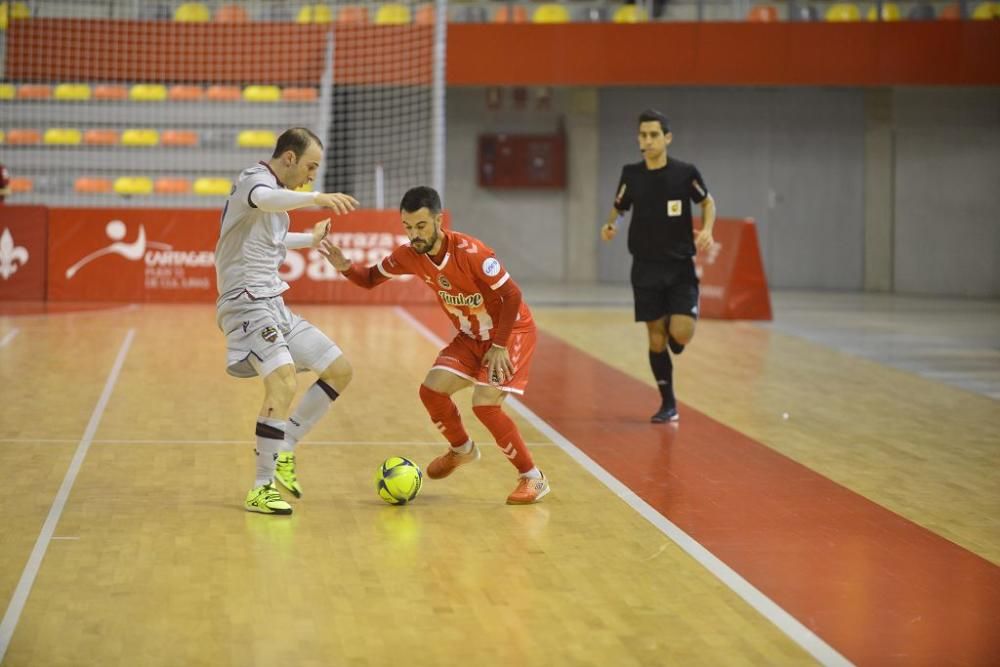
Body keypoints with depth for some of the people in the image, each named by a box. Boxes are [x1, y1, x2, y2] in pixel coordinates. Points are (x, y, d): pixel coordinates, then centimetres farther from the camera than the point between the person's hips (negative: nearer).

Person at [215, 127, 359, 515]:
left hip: (273, 306, 10)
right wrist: (316, 198, -54)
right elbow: (263, 200, -39)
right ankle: (262, 489, -21)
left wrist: (310, 240, 46)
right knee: (283, 381, -28)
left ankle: (282, 448, 15)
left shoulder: (276, 191, 18)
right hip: (246, 304, -10)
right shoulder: (255, 179, -11)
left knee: (340, 371, 10)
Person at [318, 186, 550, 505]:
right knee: (432, 389, -5)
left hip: (512, 330, -7)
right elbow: (371, 278, 4)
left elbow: (512, 295, -26)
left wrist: (500, 346, -25)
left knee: (485, 404, -21)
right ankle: (461, 449, 26)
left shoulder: (470, 252, -31)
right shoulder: (408, 255, -11)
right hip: (470, 336, 7)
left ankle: (532, 478, -4)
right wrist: (345, 267, -18)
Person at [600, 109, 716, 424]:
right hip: (646, 269, 2)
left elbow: (708, 202, 7)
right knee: (656, 337, 3)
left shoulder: (685, 172, -8)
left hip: (680, 267, -2)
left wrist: (706, 230, -10)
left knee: (680, 333, -16)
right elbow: (618, 208, 12)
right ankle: (668, 404, 18)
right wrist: (611, 225, -9)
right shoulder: (631, 174, -2)